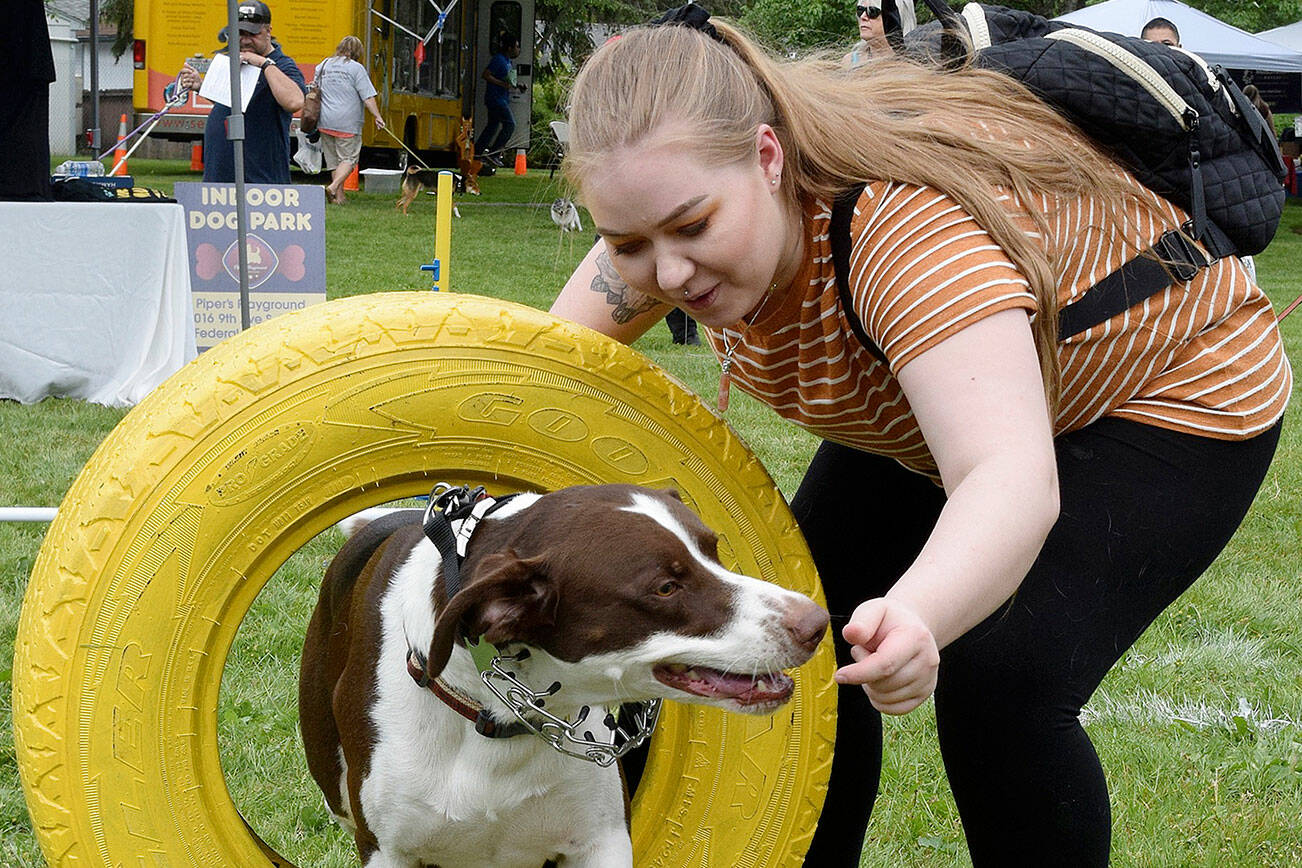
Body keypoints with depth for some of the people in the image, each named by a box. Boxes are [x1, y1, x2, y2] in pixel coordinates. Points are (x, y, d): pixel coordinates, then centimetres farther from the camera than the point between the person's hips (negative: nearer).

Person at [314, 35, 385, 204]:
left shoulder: (323, 65, 10)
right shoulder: (356, 68, -7)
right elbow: (368, 97, -11)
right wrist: (377, 116, -7)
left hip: (326, 121, 5)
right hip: (347, 122, -5)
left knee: (333, 159, 13)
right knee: (348, 158, 0)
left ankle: (339, 196, 14)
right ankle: (333, 187, -21)